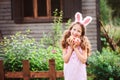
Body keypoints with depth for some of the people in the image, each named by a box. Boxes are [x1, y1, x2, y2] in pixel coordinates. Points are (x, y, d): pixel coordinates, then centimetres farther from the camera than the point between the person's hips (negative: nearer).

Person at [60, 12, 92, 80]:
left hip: (80, 73, -1)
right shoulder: (66, 43, -1)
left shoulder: (83, 44, -5)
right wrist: (71, 48, -14)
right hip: (69, 73, 1)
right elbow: (65, 60, -9)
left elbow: (84, 60, -14)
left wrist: (75, 48, -15)